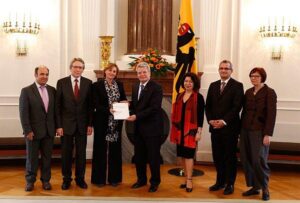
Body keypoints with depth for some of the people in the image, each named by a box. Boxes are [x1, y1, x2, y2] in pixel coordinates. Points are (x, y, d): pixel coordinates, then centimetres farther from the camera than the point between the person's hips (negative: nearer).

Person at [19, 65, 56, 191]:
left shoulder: (52, 90, 5)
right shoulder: (26, 91, -5)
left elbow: (55, 109, 9)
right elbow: (23, 113, -9)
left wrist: (56, 126, 4)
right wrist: (27, 130, -13)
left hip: (49, 131, 3)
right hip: (33, 131, -3)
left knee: (47, 157, 10)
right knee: (32, 157, 10)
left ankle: (45, 180, 25)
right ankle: (30, 181, 25)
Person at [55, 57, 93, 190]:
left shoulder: (88, 83, 1)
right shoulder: (61, 82, -2)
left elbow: (90, 105, 3)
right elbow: (57, 106, -2)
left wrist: (90, 124, 0)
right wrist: (58, 125, -7)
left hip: (82, 124, 1)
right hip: (66, 124, -1)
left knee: (81, 153, 9)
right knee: (66, 153, 8)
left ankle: (80, 178, 24)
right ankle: (66, 179, 23)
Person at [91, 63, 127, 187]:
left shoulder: (120, 85, 8)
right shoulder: (97, 85, -5)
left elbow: (124, 100, 12)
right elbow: (96, 105, -11)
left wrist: (123, 103, -11)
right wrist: (109, 109, -25)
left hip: (116, 122, 4)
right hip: (102, 122, -4)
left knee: (115, 149, 10)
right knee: (101, 149, 5)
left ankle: (114, 177, 20)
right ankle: (99, 178, 15)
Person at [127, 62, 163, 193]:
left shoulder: (156, 87, -13)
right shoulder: (135, 86, 11)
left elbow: (154, 108, -21)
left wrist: (137, 116, -24)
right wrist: (129, 109, -5)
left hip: (152, 127, -7)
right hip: (138, 127, 7)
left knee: (153, 156, 6)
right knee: (139, 156, 15)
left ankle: (154, 182, 22)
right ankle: (141, 179, 32)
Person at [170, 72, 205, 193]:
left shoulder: (198, 97, -6)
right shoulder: (179, 96, 10)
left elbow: (200, 116, -8)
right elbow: (175, 113, 13)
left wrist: (199, 132, -13)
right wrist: (174, 130, 11)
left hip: (191, 130, -5)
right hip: (179, 130, 6)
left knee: (188, 155, -5)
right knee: (183, 155, 9)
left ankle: (189, 181, 3)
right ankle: (187, 178, 19)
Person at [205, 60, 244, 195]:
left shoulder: (237, 86, -3)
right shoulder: (213, 85, 13)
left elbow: (237, 106, -11)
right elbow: (208, 105, 11)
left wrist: (224, 121, -17)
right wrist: (211, 120, -5)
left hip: (230, 127, -5)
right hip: (215, 127, 5)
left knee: (230, 156, 5)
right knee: (217, 156, 10)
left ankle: (230, 184, 17)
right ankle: (220, 181, 24)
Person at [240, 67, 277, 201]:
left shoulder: (269, 92, -5)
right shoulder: (248, 92, 11)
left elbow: (271, 114, -10)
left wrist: (268, 134, -16)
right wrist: (241, 129, 8)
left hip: (260, 131, -5)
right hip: (246, 131, 6)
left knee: (259, 160, -5)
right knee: (246, 160, 5)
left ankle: (265, 188, 15)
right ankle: (254, 187, 19)